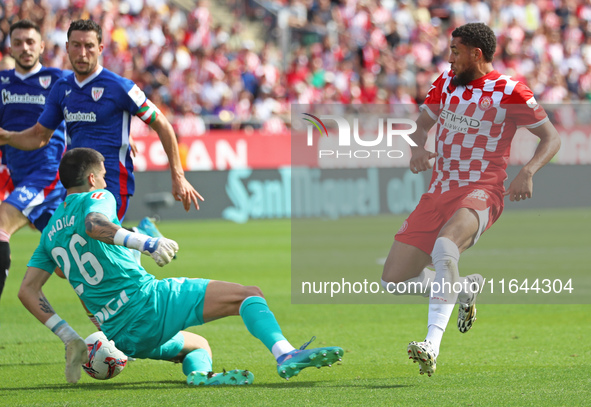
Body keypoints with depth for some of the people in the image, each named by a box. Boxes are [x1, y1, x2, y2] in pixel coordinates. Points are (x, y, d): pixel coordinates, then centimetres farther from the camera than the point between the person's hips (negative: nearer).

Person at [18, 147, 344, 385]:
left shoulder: (50, 233, 22)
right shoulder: (96, 197, 2)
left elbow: (27, 290, 14)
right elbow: (94, 225, -24)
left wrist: (69, 337, 13)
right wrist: (147, 242, -35)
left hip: (121, 335, 7)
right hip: (146, 300, -7)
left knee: (197, 345, 30)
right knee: (249, 295, -6)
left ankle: (199, 373, -8)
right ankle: (285, 355, -33)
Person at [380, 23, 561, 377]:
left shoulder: (509, 92, -6)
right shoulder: (447, 82, 12)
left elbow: (551, 138, -1)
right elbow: (423, 123, 24)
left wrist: (528, 172, -19)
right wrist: (418, 148, 0)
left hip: (481, 193, -7)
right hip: (439, 193, 7)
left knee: (444, 246, -39)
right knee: (393, 280, 1)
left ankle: (433, 345, -42)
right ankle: (465, 289, 27)